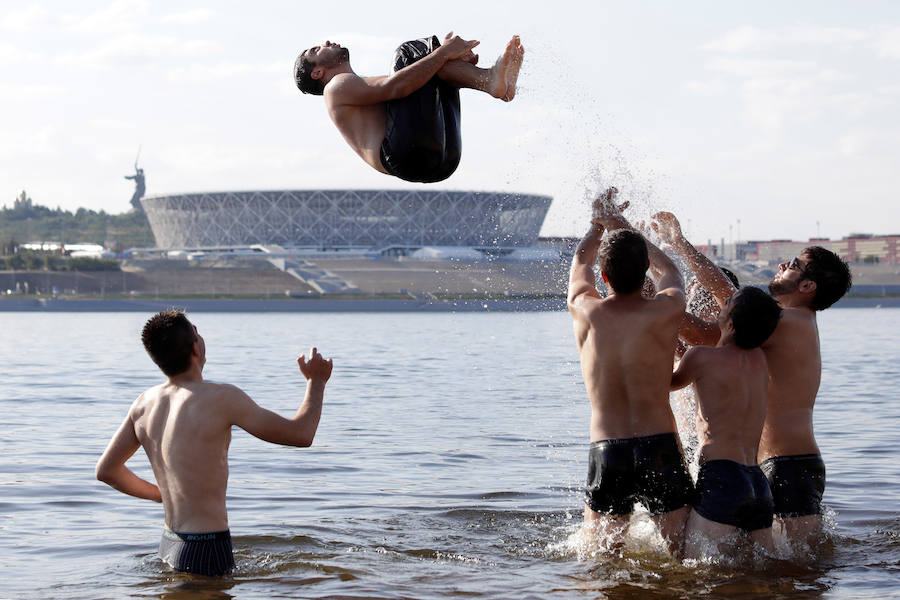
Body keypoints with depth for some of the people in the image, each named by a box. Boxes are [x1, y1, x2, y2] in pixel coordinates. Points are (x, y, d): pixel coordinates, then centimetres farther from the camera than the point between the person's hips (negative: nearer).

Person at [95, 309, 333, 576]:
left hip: (169, 543, 8)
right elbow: (300, 434, -8)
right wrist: (316, 381, 8)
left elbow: (106, 469, 15)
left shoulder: (144, 403, 4)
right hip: (206, 552, -8)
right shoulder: (221, 398, -16)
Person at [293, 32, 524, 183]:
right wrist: (444, 52, -9)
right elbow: (395, 87, -8)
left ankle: (491, 79, -14)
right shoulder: (336, 87, 12)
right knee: (410, 52, -5)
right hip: (404, 153, -9)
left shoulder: (365, 87, 40)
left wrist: (460, 59, 13)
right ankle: (493, 81, -19)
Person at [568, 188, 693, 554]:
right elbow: (667, 270, 22)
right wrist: (622, 225, 34)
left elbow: (580, 264, 25)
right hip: (661, 450, -1)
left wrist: (599, 224, 43)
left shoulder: (585, 311, 0)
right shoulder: (667, 310, -4)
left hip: (606, 453, 1)